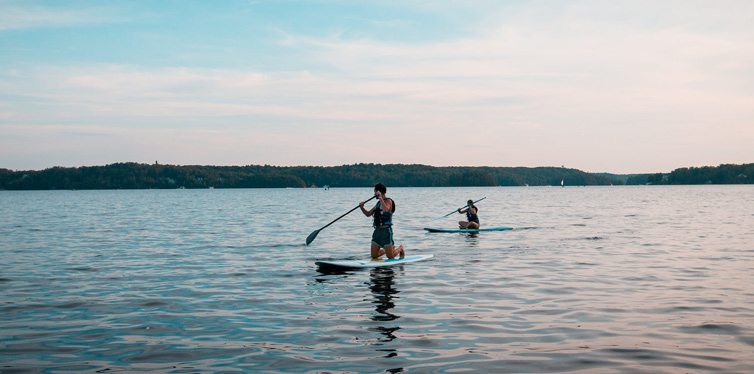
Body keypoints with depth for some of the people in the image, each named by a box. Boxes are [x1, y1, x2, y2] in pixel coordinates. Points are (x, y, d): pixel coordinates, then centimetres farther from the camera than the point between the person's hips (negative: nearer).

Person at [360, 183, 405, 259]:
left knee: (390, 256, -4)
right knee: (374, 256, 6)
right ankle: (391, 248, 29)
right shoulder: (379, 203, 16)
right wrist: (362, 207, 2)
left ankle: (400, 249, 27)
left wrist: (380, 197, -24)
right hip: (377, 230, 8)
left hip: (386, 230, -8)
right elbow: (368, 214, 20)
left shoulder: (388, 201, -8)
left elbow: (385, 210, -30)